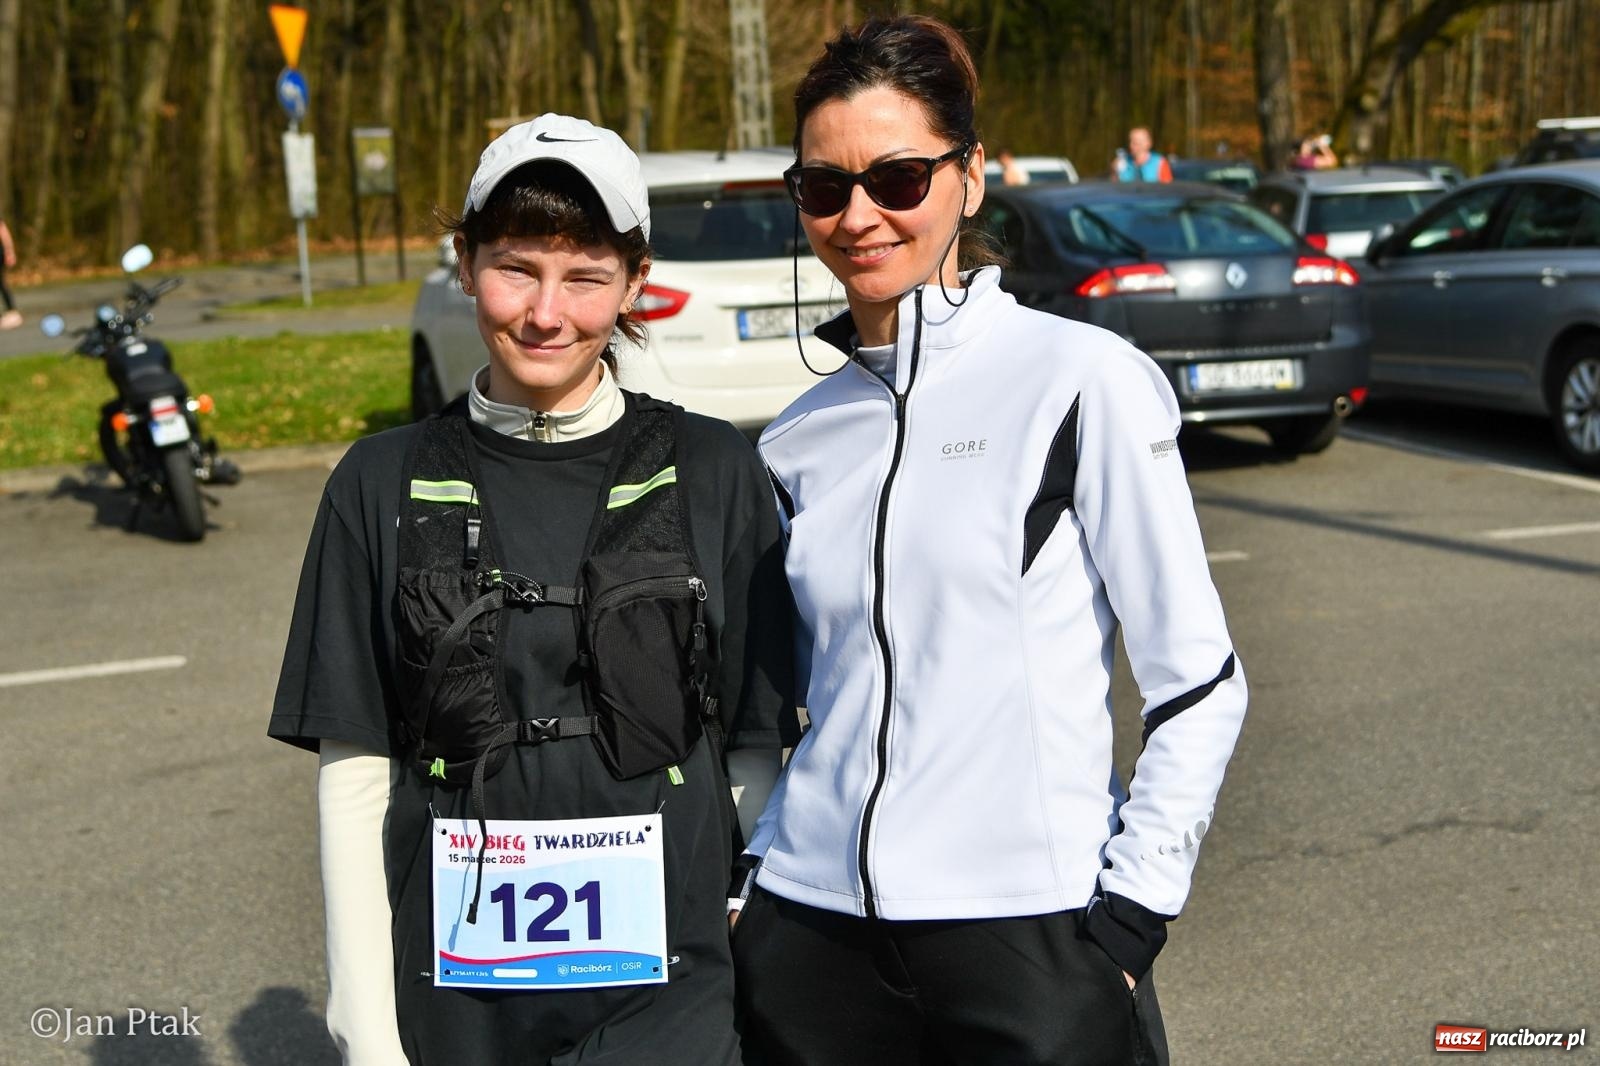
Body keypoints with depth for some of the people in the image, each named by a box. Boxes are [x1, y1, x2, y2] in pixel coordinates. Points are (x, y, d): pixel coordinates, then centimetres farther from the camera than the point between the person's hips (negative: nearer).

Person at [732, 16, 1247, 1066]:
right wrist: (748, 875, 6)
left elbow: (1199, 682, -6)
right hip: (809, 934, 5)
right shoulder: (799, 438, 8)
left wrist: (1129, 916, -10)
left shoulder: (1083, 380, -6)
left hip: (1033, 935, -4)